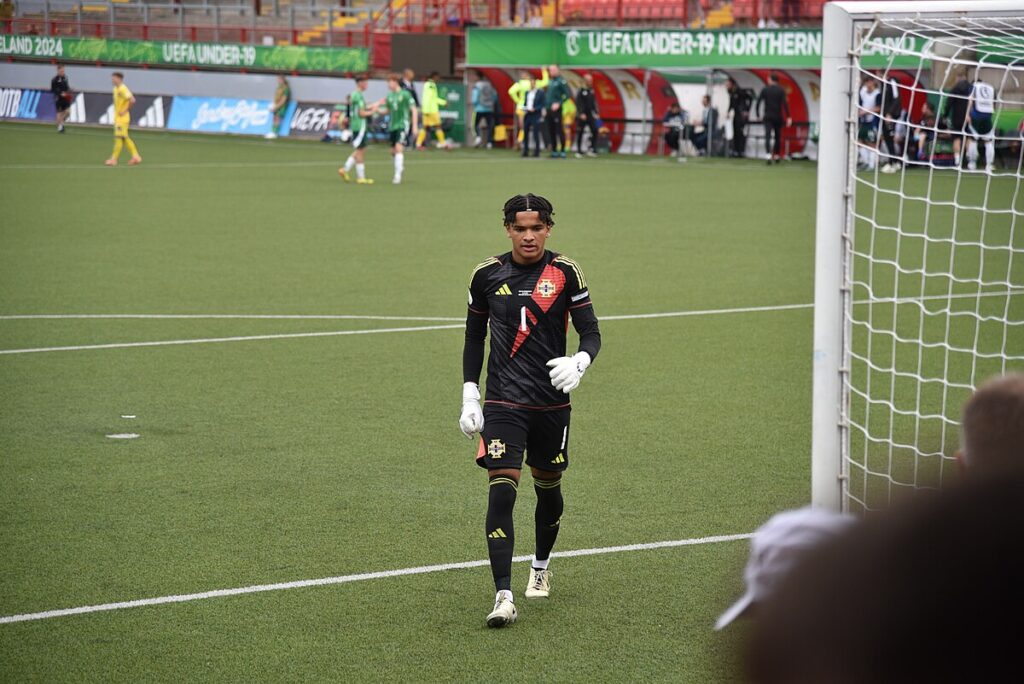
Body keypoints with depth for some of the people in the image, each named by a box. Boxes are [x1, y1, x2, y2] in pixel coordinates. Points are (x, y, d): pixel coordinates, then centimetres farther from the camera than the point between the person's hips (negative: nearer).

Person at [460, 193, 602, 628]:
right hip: (503, 404, -1)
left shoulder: (565, 273, -3)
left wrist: (579, 363, -25)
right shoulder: (487, 275, 2)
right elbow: (474, 338, 13)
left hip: (552, 403, 1)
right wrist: (469, 397, 7)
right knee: (501, 491, -15)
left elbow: (591, 332, -3)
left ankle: (541, 567, 43)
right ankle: (504, 597, -18)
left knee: (548, 488, 15)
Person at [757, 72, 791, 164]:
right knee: (777, 136, 15)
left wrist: (758, 115, 9)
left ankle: (769, 155, -26)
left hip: (767, 117, -1)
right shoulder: (781, 90, -1)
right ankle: (777, 156, 22)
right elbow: (785, 103, -11)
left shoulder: (765, 90, 1)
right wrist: (788, 117, -12)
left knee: (767, 136, -8)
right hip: (778, 117, 1)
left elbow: (758, 102, -2)